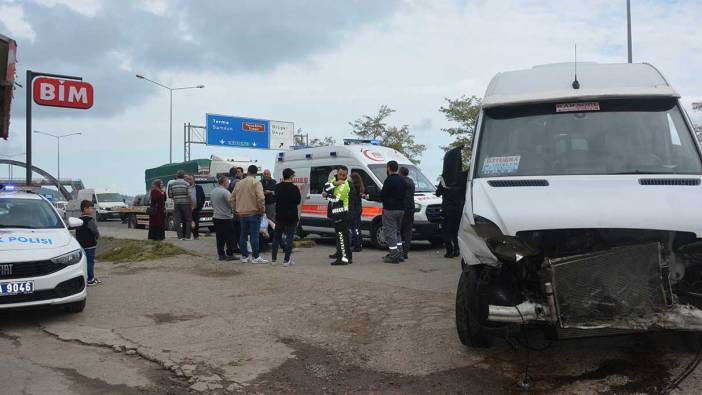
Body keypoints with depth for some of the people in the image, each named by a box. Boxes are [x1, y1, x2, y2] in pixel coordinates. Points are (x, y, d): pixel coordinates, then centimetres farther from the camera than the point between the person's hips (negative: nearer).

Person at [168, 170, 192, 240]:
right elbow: (189, 195, -10)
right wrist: (191, 205, -3)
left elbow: (170, 195, 3)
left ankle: (180, 236, 0)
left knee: (178, 221, 4)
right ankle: (187, 236, 3)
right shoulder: (186, 183, -4)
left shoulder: (172, 184, 4)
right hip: (185, 204, -2)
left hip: (176, 204, 2)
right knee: (188, 220, 7)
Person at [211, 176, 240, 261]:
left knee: (220, 237, 10)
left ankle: (221, 254, 11)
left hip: (216, 217, 8)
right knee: (229, 237, -1)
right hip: (226, 218, -8)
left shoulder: (213, 191, 11)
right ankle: (230, 254, 0)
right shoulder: (225, 192, -16)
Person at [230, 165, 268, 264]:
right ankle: (256, 257, -3)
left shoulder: (239, 183, 10)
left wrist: (236, 209, 20)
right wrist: (262, 210, -9)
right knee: (254, 235, -4)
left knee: (243, 235, 11)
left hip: (242, 214, 6)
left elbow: (232, 199, 12)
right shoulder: (256, 183, -8)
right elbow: (261, 198, -20)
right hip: (254, 213, -5)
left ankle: (244, 256, 16)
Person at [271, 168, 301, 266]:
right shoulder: (294, 188, -12)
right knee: (289, 237, 0)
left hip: (279, 216, 5)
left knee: (277, 236, 15)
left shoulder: (277, 187, 4)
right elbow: (298, 201, -6)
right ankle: (287, 260, -2)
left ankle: (273, 258, 17)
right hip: (291, 217, -5)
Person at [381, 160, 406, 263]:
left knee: (390, 232, -5)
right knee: (397, 231, 18)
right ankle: (400, 254, 18)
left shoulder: (389, 180, -15)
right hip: (401, 209, 9)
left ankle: (394, 256, -8)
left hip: (390, 209, -9)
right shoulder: (402, 180, 13)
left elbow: (383, 195, -15)